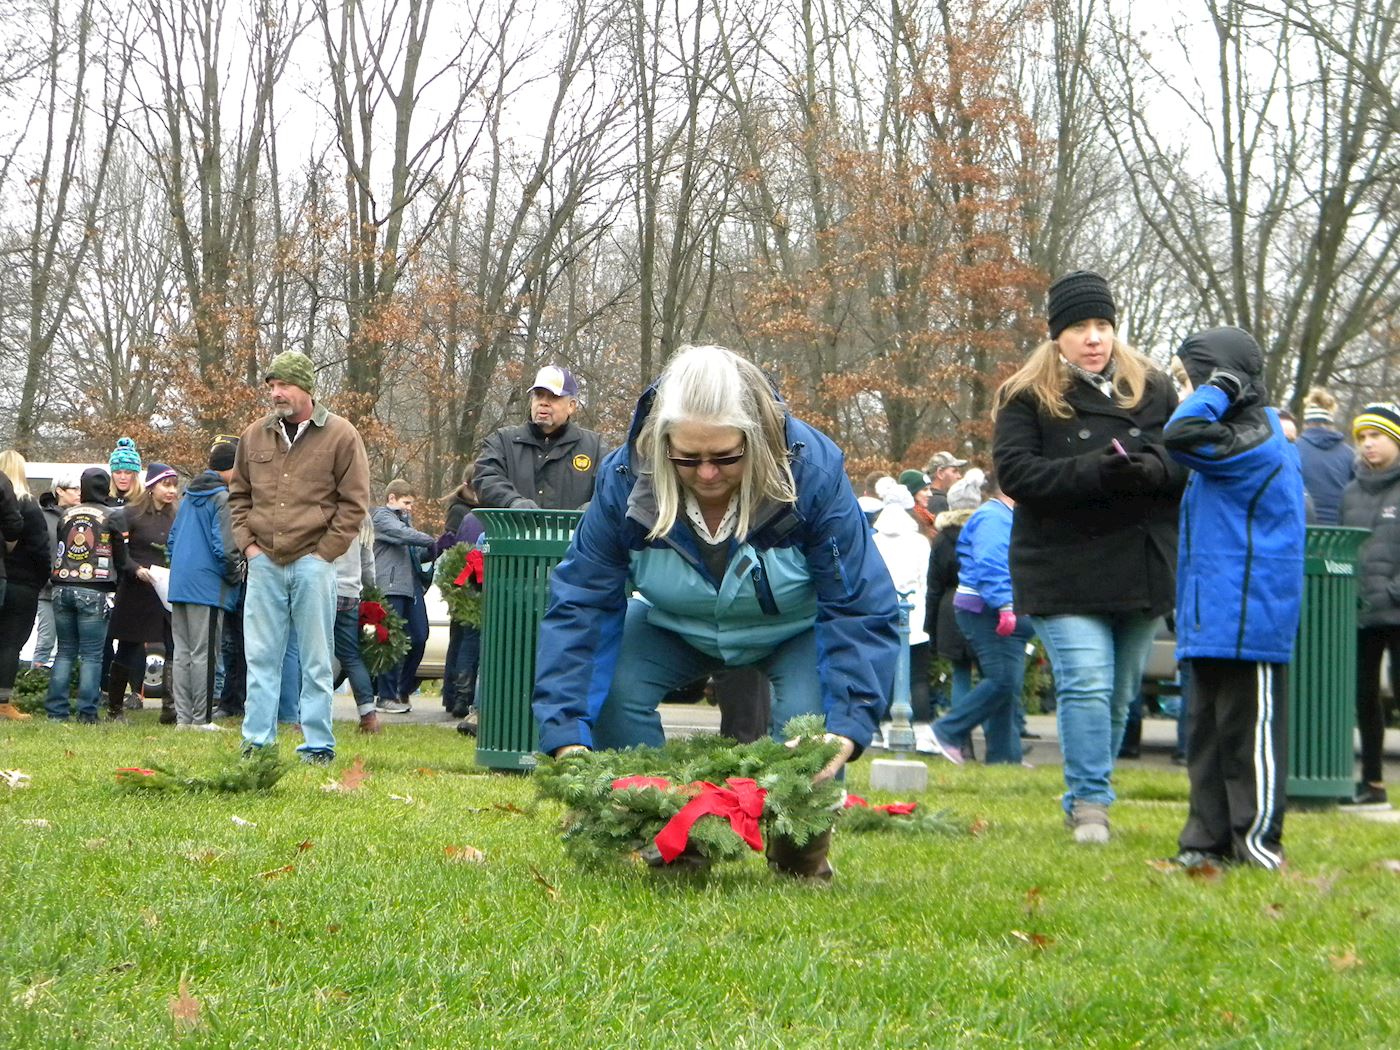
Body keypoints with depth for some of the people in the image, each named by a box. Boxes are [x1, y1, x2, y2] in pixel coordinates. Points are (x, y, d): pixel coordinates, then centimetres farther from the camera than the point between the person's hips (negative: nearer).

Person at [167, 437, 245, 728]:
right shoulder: (222, 499, -11)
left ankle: (183, 717, 10)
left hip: (179, 584, 8)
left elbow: (172, 537, 21)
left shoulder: (189, 496, 15)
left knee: (182, 652, 9)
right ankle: (201, 719, -1)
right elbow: (225, 547, -16)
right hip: (209, 587, -8)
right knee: (204, 654, -3)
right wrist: (236, 576, -2)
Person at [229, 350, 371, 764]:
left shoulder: (340, 436, -2)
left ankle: (319, 745, 6)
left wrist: (324, 553, -6)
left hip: (312, 564, -4)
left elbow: (353, 503, -1)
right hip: (263, 562, 4)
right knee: (260, 656, 4)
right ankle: (257, 741, 9)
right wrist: (247, 543, 6)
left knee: (315, 660, 1)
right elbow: (239, 495, 20)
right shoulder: (255, 436, 10)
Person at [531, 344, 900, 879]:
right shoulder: (626, 477, -28)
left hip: (795, 630, -2)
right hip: (679, 627, 2)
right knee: (610, 686, -25)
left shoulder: (812, 472, -33)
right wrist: (567, 735, -33)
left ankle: (803, 856, -2)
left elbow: (861, 611, -30)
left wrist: (846, 729, -42)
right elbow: (580, 604, -24)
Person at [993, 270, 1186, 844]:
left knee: (1119, 694, 11)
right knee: (1087, 683, -16)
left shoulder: (1153, 388, 9)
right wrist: (1096, 472, -23)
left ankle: (1086, 799, 24)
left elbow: (1191, 458, 7)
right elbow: (1015, 471, -12)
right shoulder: (1028, 395, -1)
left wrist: (1151, 469, -16)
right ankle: (1089, 803, -9)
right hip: (1064, 574, -4)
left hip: (1140, 571, 4)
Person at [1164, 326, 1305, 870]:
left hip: (1247, 618, -11)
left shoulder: (1252, 445, -15)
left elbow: (1181, 435, -28)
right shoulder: (1251, 444, 17)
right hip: (1215, 619, 11)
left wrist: (1216, 390, -17)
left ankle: (1257, 841, 0)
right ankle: (1209, 839, 18)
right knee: (1210, 733, 13)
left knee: (1248, 732, -5)